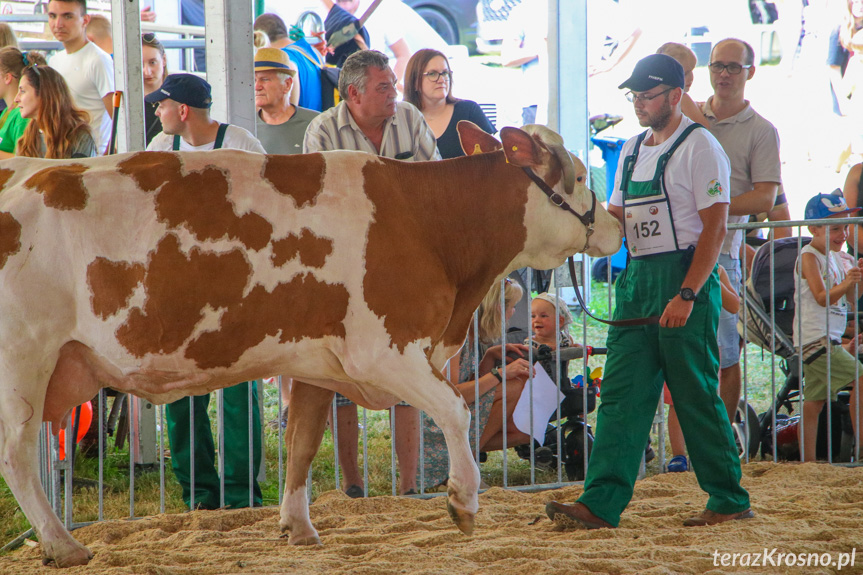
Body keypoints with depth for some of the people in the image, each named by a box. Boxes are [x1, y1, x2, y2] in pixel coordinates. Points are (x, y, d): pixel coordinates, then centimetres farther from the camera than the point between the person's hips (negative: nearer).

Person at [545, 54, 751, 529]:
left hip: (686, 276, -7)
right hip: (637, 278, 7)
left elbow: (715, 227, -13)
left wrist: (687, 294, -20)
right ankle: (602, 503, -5)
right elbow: (615, 218, 22)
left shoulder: (699, 147, -7)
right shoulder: (633, 149, 17)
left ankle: (729, 500, 11)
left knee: (696, 397, -2)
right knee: (621, 395, -1)